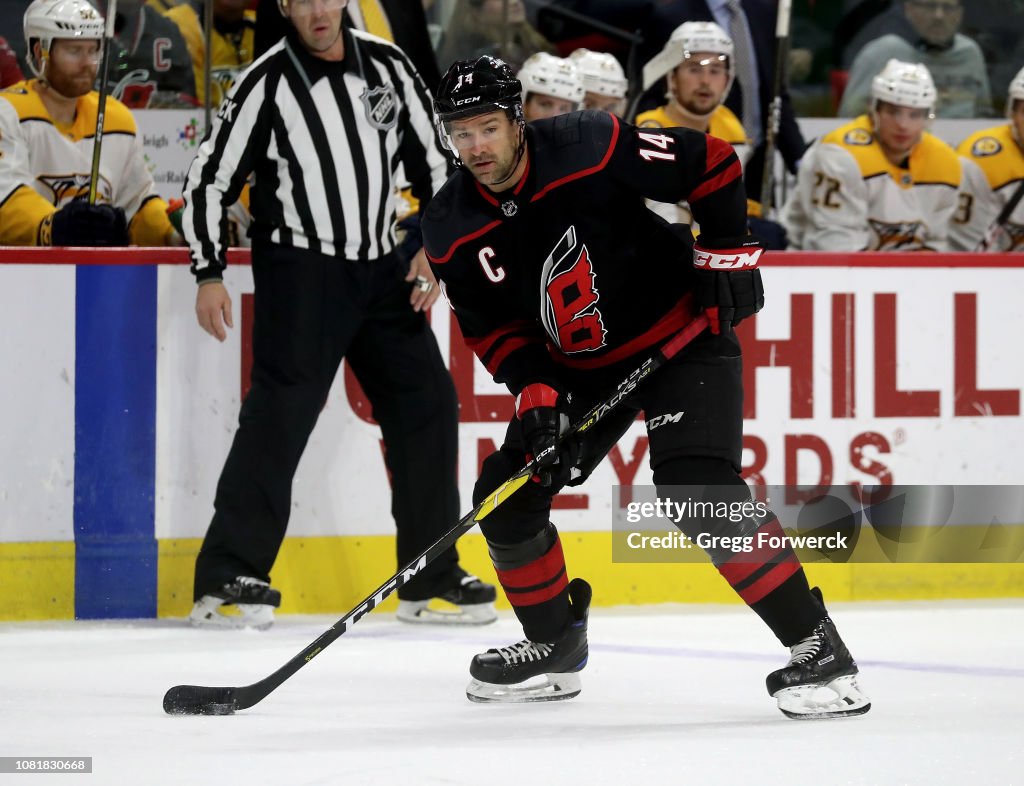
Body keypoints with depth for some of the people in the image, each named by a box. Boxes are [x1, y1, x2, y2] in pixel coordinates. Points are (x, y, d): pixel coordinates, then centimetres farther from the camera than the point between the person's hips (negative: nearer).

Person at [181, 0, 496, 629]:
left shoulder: (387, 66, 3)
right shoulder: (267, 84, -9)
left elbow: (431, 157, 11)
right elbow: (210, 178, -6)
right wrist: (210, 276, -12)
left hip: (381, 269, 5)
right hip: (299, 270, -5)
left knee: (427, 402, 4)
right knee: (283, 408, -15)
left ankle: (430, 580, 14)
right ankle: (228, 577, -13)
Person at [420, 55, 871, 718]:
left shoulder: (592, 149, -24)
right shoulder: (452, 233, -10)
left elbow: (712, 163, -14)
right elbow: (493, 328, -1)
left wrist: (727, 254, -12)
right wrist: (535, 393, -15)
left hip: (681, 335, -6)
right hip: (578, 369, 6)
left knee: (699, 490, -24)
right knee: (506, 498, 0)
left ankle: (817, 649, -20)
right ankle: (556, 647, 22)